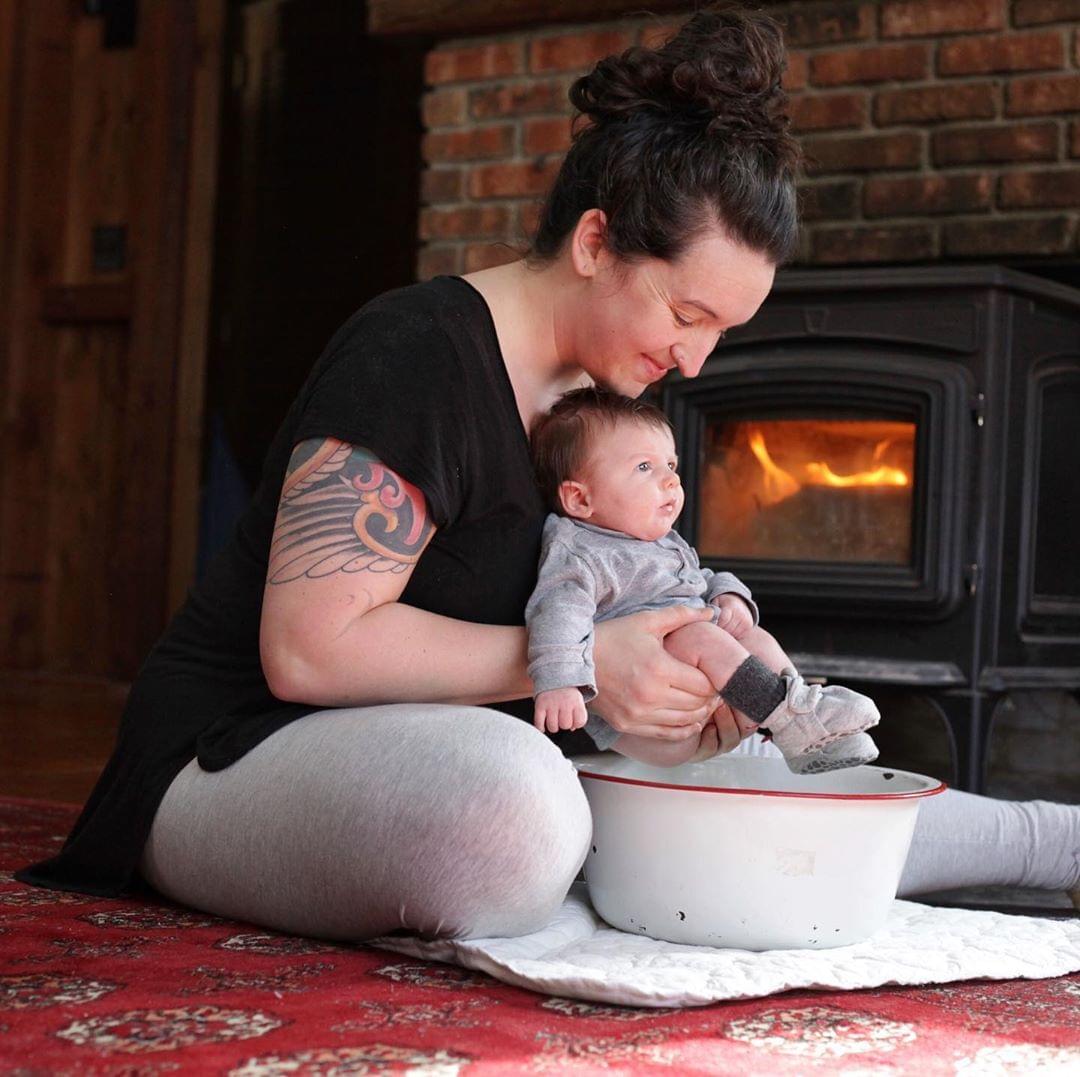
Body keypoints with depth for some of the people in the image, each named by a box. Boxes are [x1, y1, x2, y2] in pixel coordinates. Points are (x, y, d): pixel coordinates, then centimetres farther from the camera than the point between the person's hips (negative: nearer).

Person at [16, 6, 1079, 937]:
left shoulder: (601, 390, 10)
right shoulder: (417, 354, -20)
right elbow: (309, 647, -25)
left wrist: (689, 667, -4)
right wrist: (583, 661, -23)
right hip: (242, 754, -8)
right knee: (511, 802, -43)